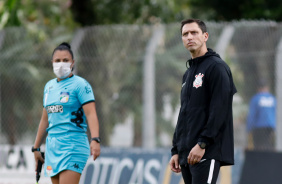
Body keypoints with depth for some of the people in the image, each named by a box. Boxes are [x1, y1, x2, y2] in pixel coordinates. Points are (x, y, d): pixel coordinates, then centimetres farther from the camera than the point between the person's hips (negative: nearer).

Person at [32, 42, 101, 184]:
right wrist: (36, 147, 23)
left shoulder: (80, 84, -5)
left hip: (73, 146, -7)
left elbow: (91, 114, -15)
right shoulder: (49, 86, 16)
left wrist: (95, 140, -30)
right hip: (52, 146, 7)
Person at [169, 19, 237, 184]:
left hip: (208, 153, -9)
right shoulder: (188, 74, 22)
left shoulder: (216, 66, -6)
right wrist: (176, 150, 17)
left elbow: (219, 110, -15)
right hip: (187, 154, 9)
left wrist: (202, 144, -20)